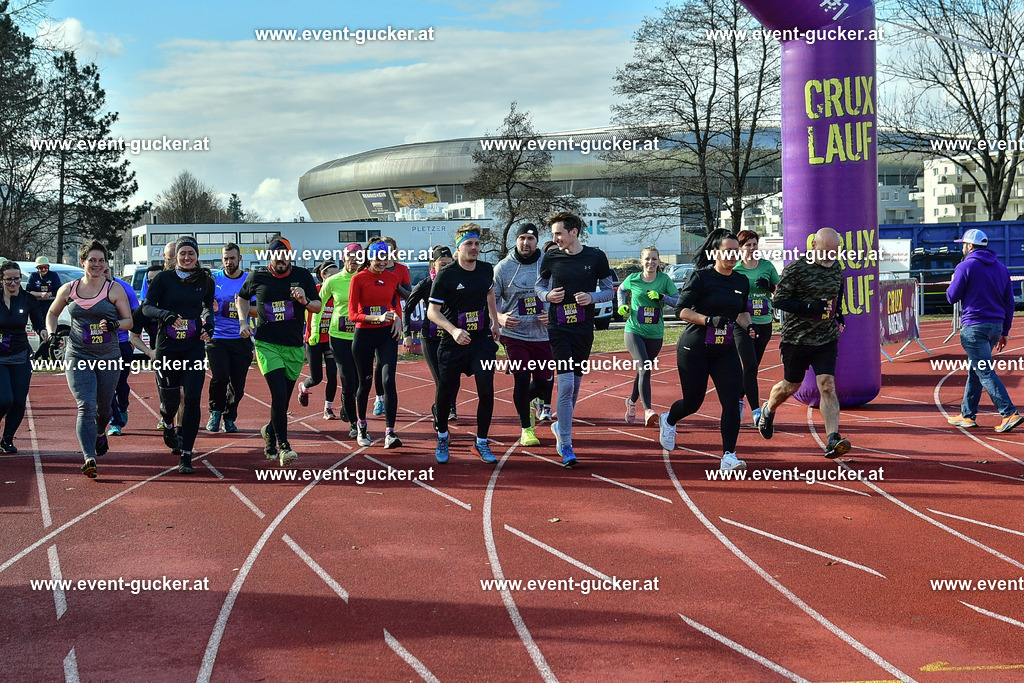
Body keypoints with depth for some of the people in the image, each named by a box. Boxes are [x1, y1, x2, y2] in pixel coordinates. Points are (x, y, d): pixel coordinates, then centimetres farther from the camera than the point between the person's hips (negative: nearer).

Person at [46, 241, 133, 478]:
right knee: (86, 407, -16)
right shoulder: (68, 290, 5)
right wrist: (52, 334, 5)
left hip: (109, 357, 0)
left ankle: (100, 433, 49)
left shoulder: (114, 289, -1)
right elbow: (52, 313, 21)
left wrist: (114, 325, -18)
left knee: (103, 408, 13)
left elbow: (129, 320, 2)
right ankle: (89, 458, -22)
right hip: (78, 357, 0)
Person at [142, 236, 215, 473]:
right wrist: (166, 314, -21)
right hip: (167, 347, -1)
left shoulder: (205, 280, 7)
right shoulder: (164, 279, 1)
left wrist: (209, 322, 1)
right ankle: (169, 427, 41)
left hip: (194, 348, 1)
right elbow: (147, 306, -3)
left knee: (192, 399, -9)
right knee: (170, 399, 3)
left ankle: (186, 455, -5)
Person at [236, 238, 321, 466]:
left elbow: (318, 307, 8)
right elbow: (241, 298, 20)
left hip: (294, 348, 2)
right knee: (279, 395, -17)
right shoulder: (257, 278, 2)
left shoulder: (303, 276, 3)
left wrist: (305, 301, -13)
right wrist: (243, 322, 7)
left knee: (283, 400, 10)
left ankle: (270, 431, 38)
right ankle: (282, 446, -11)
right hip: (267, 344, -2)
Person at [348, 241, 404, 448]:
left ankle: (390, 432, -16)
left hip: (387, 333, 2)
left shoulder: (393, 278, 5)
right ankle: (361, 425, 32)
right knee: (365, 382, 8)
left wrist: (397, 318, 1)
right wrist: (377, 317, -23)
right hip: (364, 334, -2)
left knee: (389, 380, -12)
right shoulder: (358, 279, -6)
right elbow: (352, 314, -10)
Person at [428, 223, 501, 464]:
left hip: (482, 340, 3)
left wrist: (494, 321, 20)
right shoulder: (445, 276, -11)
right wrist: (453, 330, -26)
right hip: (453, 344, -3)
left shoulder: (486, 270, 4)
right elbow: (432, 311, -12)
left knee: (486, 391, -8)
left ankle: (481, 443, 7)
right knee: (445, 394, 4)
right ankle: (442, 437, 32)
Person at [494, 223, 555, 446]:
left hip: (543, 334, 2)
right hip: (515, 334, -2)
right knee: (522, 379, -8)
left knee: (545, 381, 6)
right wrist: (500, 317, -19)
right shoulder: (503, 268, -2)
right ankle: (526, 429, 8)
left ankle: (527, 402, 41)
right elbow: (491, 300, 0)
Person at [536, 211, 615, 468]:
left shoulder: (596, 257, -1)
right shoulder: (551, 257, 0)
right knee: (565, 384, -12)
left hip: (585, 329, 2)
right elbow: (539, 285, 13)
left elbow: (609, 290, 6)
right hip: (559, 328, -2)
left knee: (575, 384, 12)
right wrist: (547, 295, -9)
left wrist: (592, 297, -13)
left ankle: (561, 426, 38)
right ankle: (566, 446, -7)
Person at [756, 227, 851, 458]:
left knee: (827, 385, -11)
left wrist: (838, 312, 12)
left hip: (827, 339, 3)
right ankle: (768, 410, 45)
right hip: (797, 338, -3)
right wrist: (809, 307, -24)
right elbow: (778, 300, -14)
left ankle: (833, 440, -19)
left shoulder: (836, 267, 7)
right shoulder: (796, 268, -13)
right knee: (791, 386, 12)